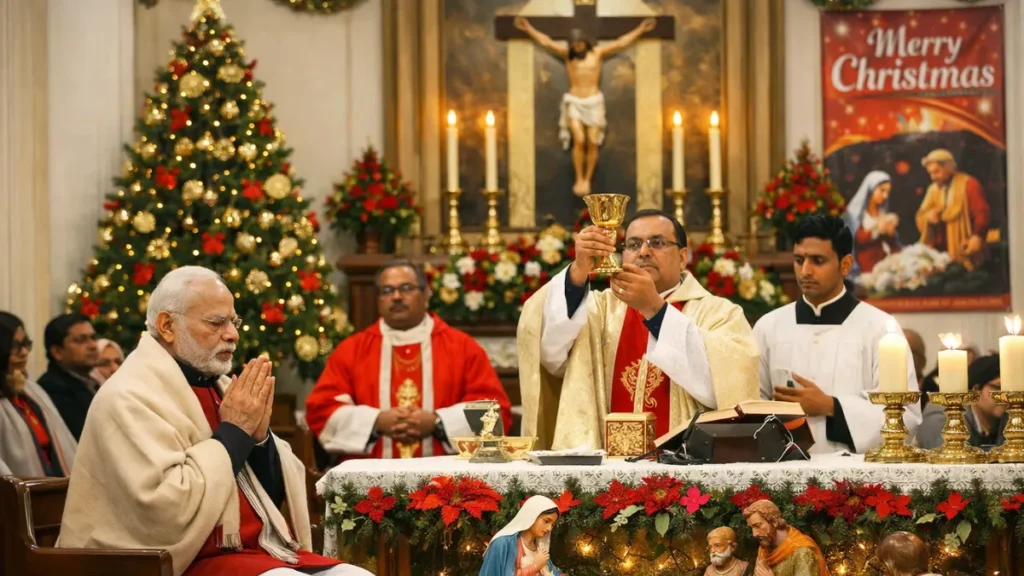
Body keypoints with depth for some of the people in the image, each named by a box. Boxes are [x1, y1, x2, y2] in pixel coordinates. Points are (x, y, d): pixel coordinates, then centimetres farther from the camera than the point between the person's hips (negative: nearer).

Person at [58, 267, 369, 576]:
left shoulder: (218, 385, 12)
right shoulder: (131, 398, -9)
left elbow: (277, 495, 14)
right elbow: (165, 510, -22)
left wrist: (259, 435, -5)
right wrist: (235, 432, -13)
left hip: (262, 551, 8)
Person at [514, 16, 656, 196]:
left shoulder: (597, 52, 1)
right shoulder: (567, 53, 2)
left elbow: (621, 43, -1)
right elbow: (546, 42, -1)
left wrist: (640, 29, -5)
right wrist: (529, 29, -6)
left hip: (594, 102, 0)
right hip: (574, 103, 0)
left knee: (592, 143, -6)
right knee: (579, 141, -16)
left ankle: (587, 180, 8)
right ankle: (579, 180, -6)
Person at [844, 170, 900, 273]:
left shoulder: (884, 215, 13)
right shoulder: (854, 212, 0)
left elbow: (894, 246, 12)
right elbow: (853, 240, -11)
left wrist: (891, 232, -7)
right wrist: (876, 229, -18)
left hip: (881, 265, 4)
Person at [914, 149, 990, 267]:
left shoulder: (968, 184, -2)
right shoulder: (933, 189, 18)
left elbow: (982, 213, -10)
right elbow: (920, 219, 21)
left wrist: (977, 237, -25)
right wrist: (927, 217, -3)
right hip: (938, 252, 6)